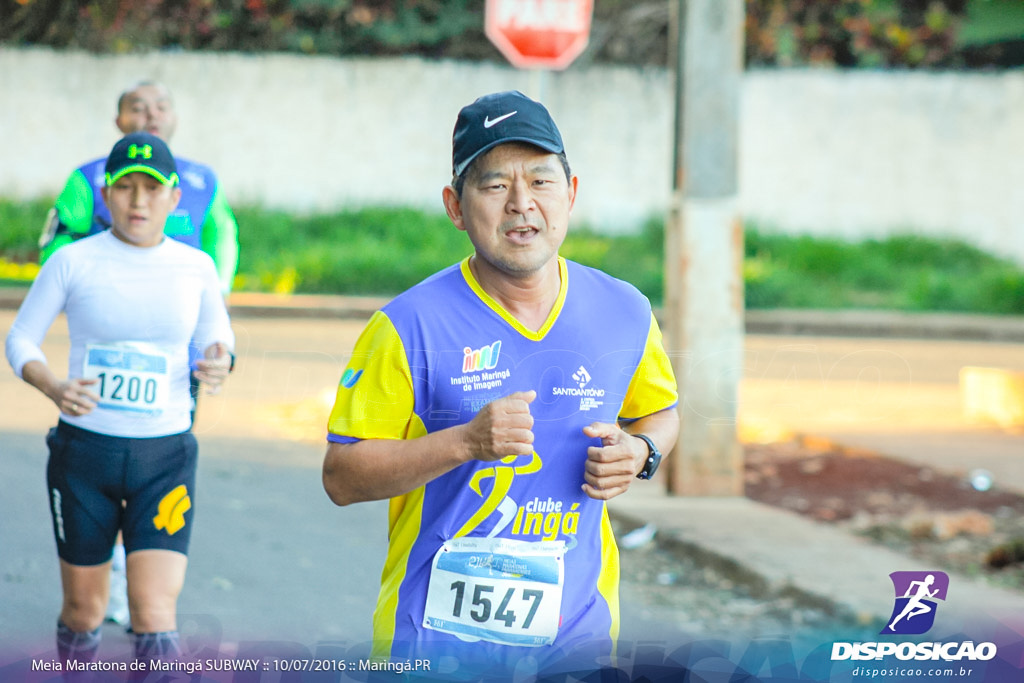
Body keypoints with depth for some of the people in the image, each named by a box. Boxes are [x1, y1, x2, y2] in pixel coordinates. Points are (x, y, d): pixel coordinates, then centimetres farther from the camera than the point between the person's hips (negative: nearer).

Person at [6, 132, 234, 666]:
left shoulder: (196, 267, 0)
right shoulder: (73, 262, -6)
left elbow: (217, 337, 13)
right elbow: (20, 340, 1)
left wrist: (219, 365, -12)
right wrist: (55, 389, -20)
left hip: (164, 458, 0)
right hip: (84, 448, 0)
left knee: (155, 617, -13)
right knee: (84, 610, 11)